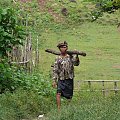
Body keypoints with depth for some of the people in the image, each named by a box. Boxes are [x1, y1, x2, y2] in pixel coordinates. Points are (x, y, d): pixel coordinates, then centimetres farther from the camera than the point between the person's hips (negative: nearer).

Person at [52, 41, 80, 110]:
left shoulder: (70, 57, 3)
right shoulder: (58, 59, 5)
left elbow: (76, 63, -12)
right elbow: (55, 70, 6)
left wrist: (77, 57, -31)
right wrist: (54, 80, -1)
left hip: (69, 79, 0)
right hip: (61, 79, 0)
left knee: (69, 96, 6)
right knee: (58, 93, -15)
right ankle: (59, 109, -12)